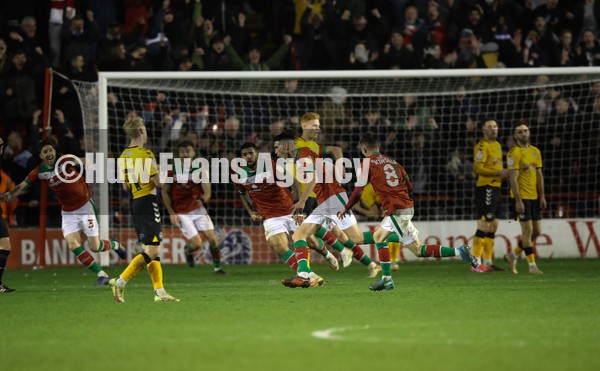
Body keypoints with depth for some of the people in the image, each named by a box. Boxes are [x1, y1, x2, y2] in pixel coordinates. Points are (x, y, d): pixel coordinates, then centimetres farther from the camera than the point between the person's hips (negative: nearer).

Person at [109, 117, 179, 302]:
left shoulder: (123, 156, 9)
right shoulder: (146, 154, -14)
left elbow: (125, 186, 14)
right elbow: (158, 183, -15)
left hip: (134, 204, 9)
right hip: (148, 203, -9)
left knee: (152, 250, 11)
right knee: (152, 250, -9)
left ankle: (159, 291, 8)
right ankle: (120, 282, -16)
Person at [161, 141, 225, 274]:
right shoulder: (172, 171, -6)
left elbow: (207, 192, -8)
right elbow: (165, 192, 1)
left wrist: (202, 200, -30)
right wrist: (171, 213, -5)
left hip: (198, 209, 2)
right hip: (181, 213, -2)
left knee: (212, 238, -10)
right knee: (197, 244, -12)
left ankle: (217, 267, 8)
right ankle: (188, 251, 24)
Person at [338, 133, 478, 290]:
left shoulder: (368, 163, -2)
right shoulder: (392, 162, 16)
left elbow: (358, 191, -5)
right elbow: (409, 187, 12)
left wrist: (345, 210, 8)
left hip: (396, 211, -8)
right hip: (407, 206, 8)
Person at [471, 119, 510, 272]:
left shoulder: (497, 145, 18)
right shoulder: (482, 146, -12)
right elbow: (478, 168, -20)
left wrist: (504, 173, 8)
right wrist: (498, 173, -20)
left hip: (496, 187, 10)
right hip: (485, 188, -10)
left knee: (493, 226, 12)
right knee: (484, 226, -10)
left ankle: (488, 261, 18)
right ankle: (476, 263, -8)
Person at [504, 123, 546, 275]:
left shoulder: (535, 151, 12)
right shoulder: (514, 152, -10)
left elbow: (539, 175, 15)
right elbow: (513, 178, -14)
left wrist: (542, 196, 8)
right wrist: (518, 200, -19)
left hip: (534, 197, 7)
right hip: (521, 198, -7)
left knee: (536, 231, 8)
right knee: (528, 230, -6)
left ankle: (513, 256, 23)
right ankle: (532, 265, 1)